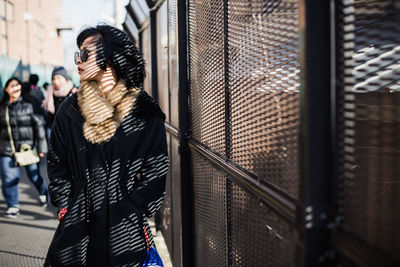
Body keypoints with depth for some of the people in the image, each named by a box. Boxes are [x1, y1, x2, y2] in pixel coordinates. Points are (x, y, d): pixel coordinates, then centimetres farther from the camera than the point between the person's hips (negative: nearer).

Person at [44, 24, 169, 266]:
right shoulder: (71, 109, 5)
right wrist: (66, 207, 1)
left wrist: (134, 212, -7)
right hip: (78, 226, 3)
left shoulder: (145, 112, -4)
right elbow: (57, 164, 10)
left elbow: (156, 170, -3)